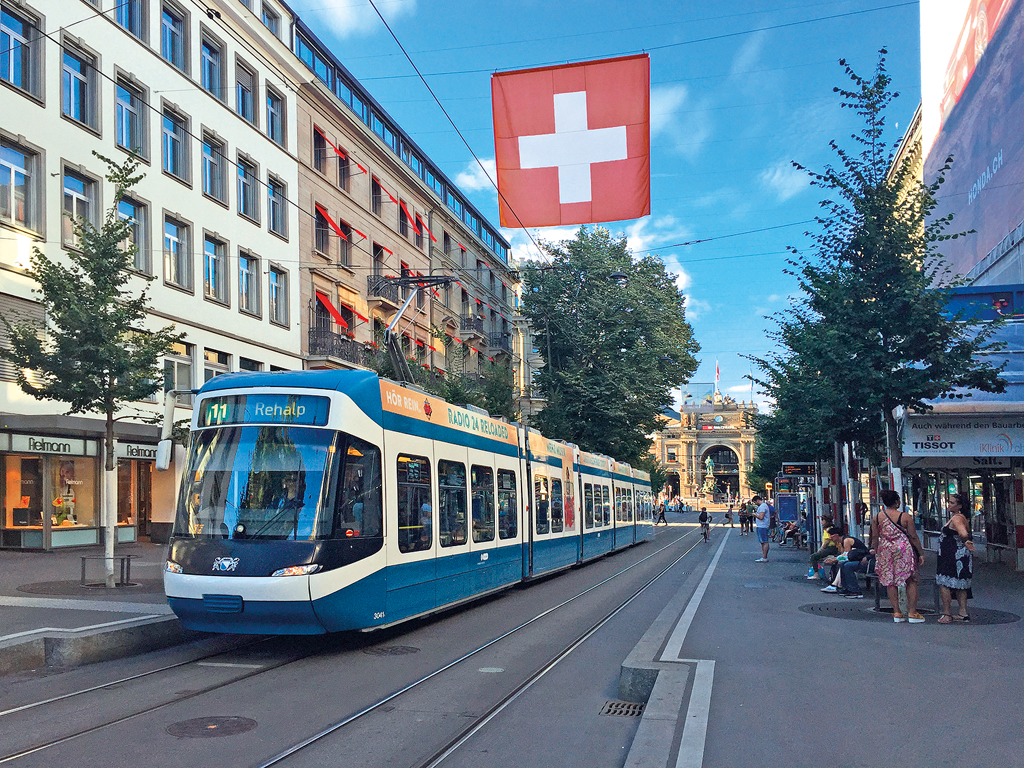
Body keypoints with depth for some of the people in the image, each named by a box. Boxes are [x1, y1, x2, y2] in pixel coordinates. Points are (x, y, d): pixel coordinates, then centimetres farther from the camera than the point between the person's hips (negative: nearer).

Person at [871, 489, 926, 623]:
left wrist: (876, 552, 17)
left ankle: (896, 613, 10)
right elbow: (914, 537, -4)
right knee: (911, 581, 6)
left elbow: (875, 538, 6)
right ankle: (912, 612, 3)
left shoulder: (876, 518, 2)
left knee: (890, 582, 8)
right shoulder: (905, 517, -7)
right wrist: (921, 553, 3)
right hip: (904, 549, -3)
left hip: (885, 551, 3)